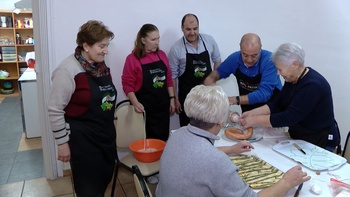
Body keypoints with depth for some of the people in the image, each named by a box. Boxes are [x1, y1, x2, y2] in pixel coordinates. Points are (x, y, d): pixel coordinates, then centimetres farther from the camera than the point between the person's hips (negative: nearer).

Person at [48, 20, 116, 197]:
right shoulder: (68, 70, -19)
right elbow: (55, 110, -17)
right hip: (82, 139, -7)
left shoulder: (102, 66, 4)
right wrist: (62, 142, -14)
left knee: (105, 178, 19)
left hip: (106, 134, 7)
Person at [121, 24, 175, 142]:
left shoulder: (161, 55, 7)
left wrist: (172, 98, 9)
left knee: (163, 138, 11)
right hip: (145, 107, -5)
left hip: (163, 105, 5)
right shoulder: (132, 59, -8)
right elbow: (127, 85, -10)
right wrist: (135, 103, -22)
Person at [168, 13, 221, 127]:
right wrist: (175, 99, -2)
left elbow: (217, 60, 13)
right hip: (187, 94, -2)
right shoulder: (176, 48, -10)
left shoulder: (209, 40, -2)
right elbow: (173, 76, -4)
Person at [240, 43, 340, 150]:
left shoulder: (313, 85, -25)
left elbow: (289, 118, -29)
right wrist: (252, 113, -6)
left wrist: (255, 120, -25)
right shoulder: (291, 79, 2)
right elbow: (277, 104, 6)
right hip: (299, 138, 7)